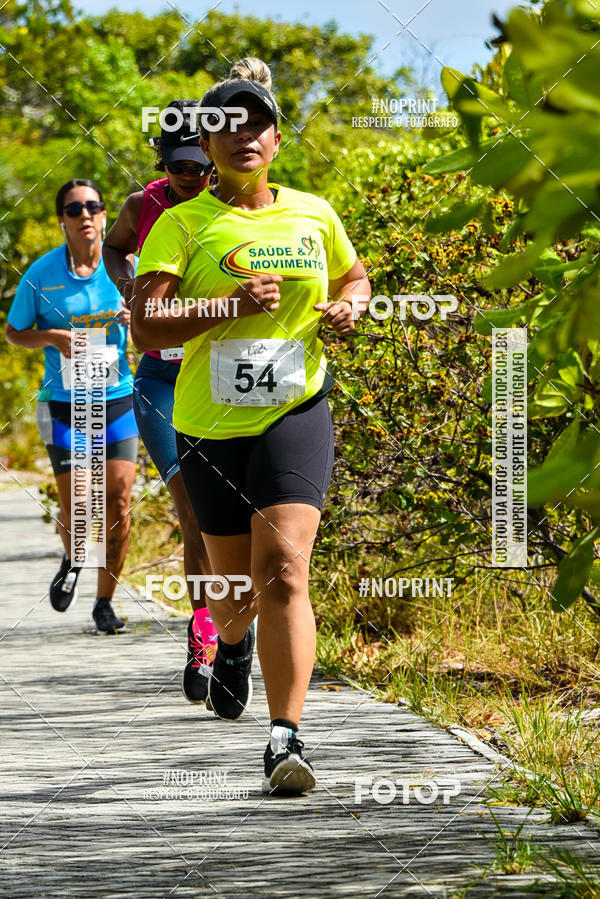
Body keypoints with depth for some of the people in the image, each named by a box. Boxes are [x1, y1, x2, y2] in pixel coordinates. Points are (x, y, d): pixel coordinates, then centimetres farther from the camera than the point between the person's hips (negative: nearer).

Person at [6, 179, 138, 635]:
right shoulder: (41, 273, -3)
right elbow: (14, 331, 8)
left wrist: (135, 318, -13)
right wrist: (52, 337, -12)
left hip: (118, 397, 1)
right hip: (64, 403, -1)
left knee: (119, 499, -5)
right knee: (74, 507, -6)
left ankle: (105, 602, 10)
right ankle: (72, 562, 30)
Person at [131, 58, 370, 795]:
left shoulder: (314, 216, 6)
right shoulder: (183, 225, -4)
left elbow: (353, 275, 26)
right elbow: (145, 326, -14)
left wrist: (346, 307, 3)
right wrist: (232, 306, -25)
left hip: (295, 413, 0)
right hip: (209, 425, 0)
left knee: (283, 571, -19)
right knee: (234, 584, 14)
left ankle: (285, 740, -20)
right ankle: (232, 642, 53)